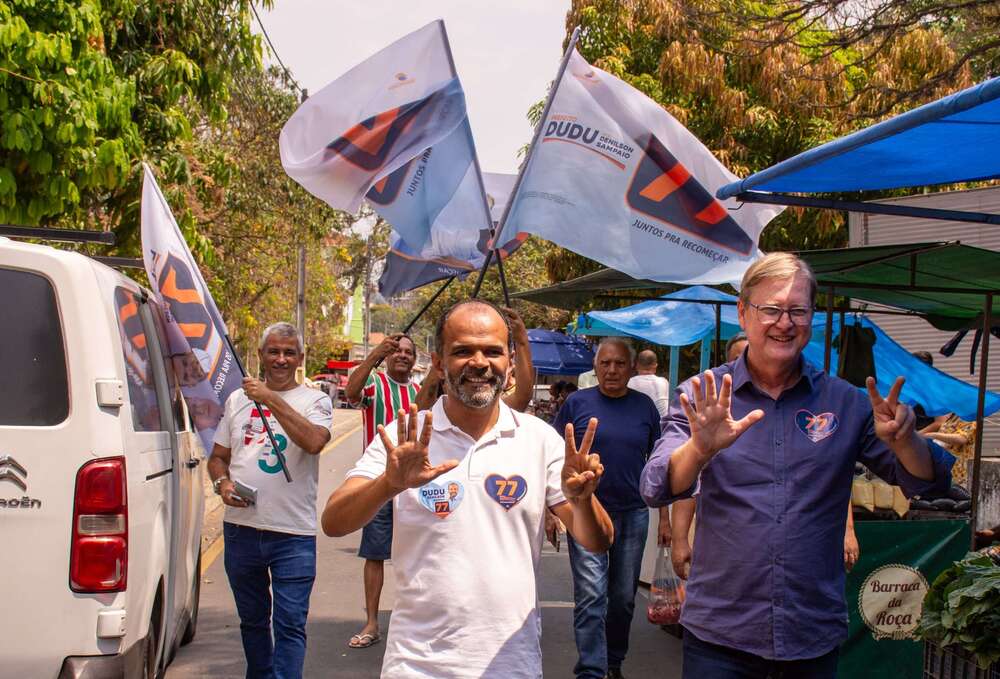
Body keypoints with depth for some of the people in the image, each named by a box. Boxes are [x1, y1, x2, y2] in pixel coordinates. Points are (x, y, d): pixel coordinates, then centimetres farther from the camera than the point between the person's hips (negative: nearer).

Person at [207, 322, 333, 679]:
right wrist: (222, 483, -3)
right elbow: (218, 457, 19)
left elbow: (314, 442, -21)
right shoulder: (237, 399, 12)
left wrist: (271, 399, -22)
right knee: (252, 618, 18)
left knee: (290, 623, -6)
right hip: (241, 526, 4)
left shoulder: (315, 400, 0)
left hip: (293, 533, -4)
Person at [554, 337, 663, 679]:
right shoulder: (577, 403, -1)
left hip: (633, 513, 3)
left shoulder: (644, 405, 5)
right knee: (591, 596, -8)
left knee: (623, 597, 12)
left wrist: (664, 514, 5)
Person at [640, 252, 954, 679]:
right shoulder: (703, 398, -3)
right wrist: (700, 449, -36)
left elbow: (927, 483, 0)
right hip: (718, 634, -2)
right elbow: (658, 491, -15)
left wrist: (903, 440, -22)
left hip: (815, 637, 2)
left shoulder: (845, 402, 2)